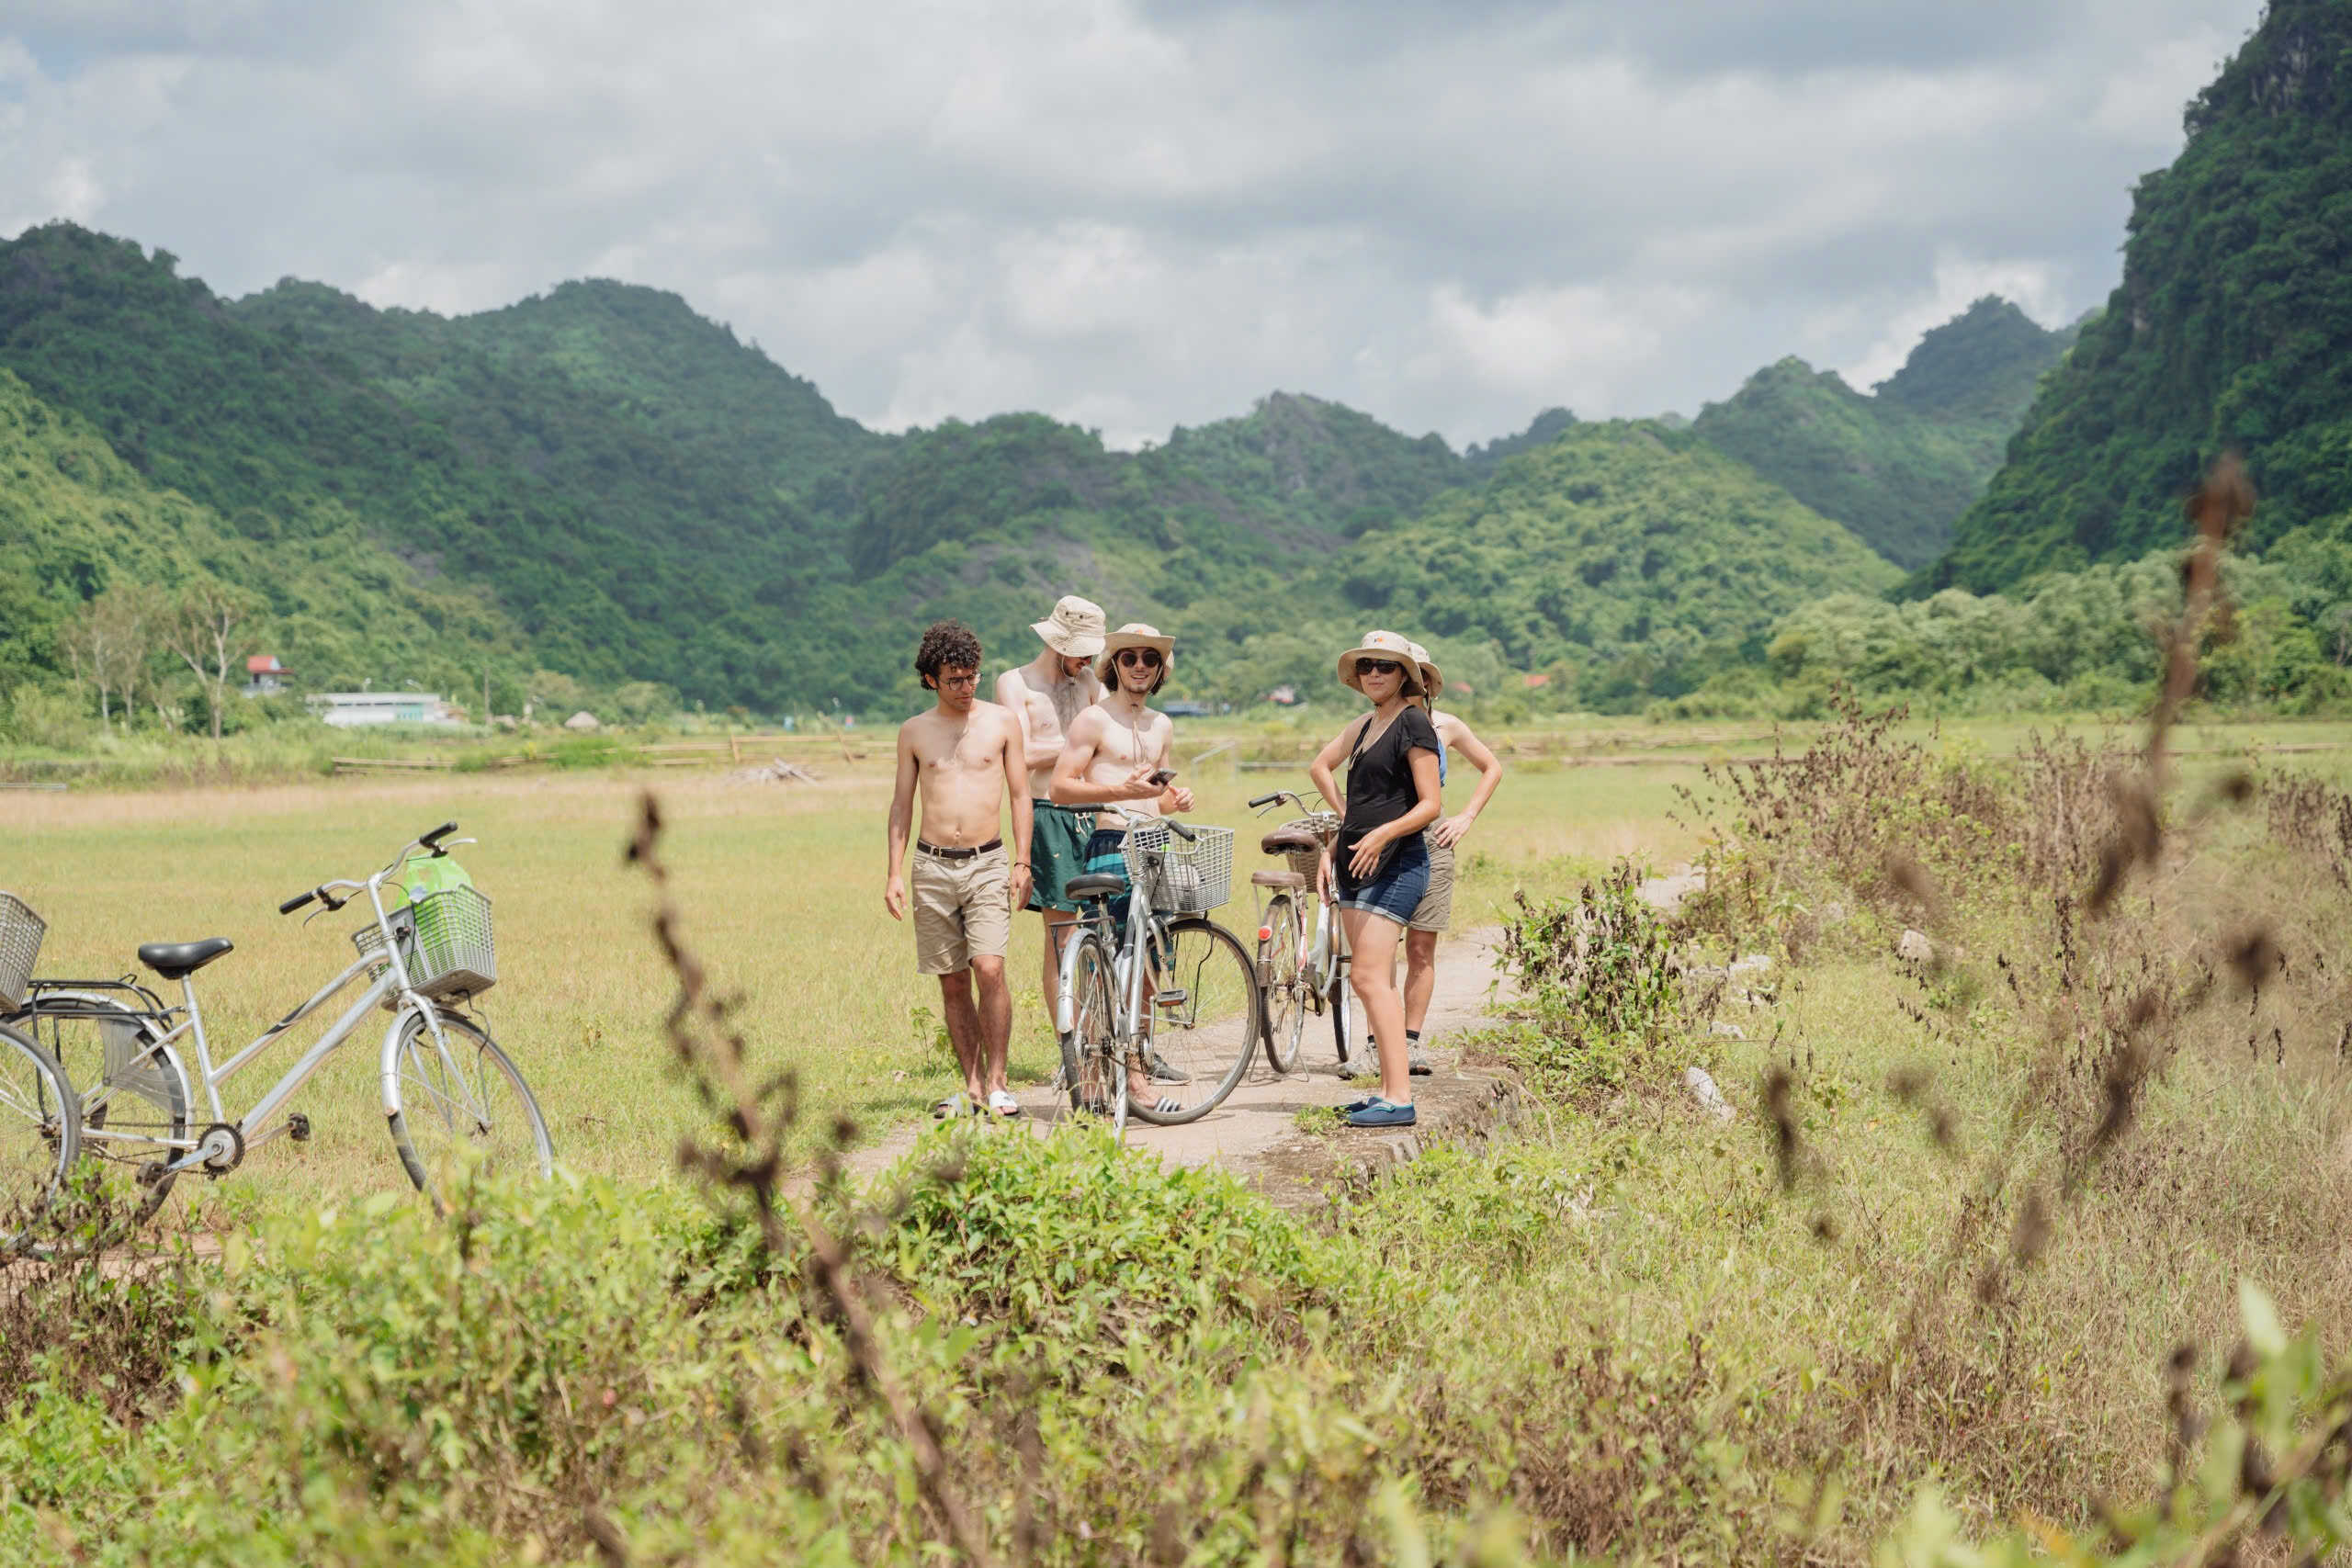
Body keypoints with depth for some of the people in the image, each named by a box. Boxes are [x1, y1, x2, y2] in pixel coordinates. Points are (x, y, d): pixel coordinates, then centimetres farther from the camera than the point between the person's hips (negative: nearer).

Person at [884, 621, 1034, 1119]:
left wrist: (1022, 863, -1)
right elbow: (901, 803, 12)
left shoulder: (1000, 722, 4)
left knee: (989, 970, -16)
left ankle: (997, 1082, -7)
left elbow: (1020, 794, 7)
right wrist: (894, 873, 4)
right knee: (952, 982, 3)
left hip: (988, 863, -2)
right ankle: (972, 1085, 11)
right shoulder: (914, 732, 7)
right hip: (932, 867, 2)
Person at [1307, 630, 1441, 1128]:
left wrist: (1382, 833, -26)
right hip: (1357, 860, 9)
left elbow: (1429, 805, -13)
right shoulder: (1364, 726, 15)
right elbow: (1320, 765, 33)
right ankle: (1388, 1088, 12)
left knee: (1370, 977, -16)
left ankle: (1400, 1098, -19)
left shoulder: (1413, 722, -9)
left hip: (1395, 862, -9)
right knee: (1375, 980, 8)